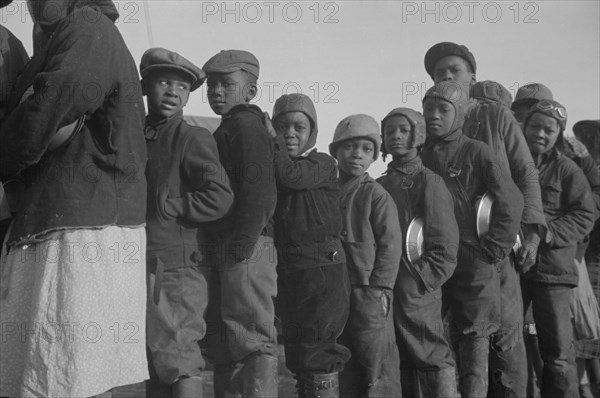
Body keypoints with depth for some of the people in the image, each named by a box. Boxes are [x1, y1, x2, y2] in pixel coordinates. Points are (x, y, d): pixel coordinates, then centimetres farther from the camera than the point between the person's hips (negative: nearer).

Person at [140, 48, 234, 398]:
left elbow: (220, 197, -17)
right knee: (154, 363, 13)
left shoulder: (193, 139, -5)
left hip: (177, 267, -7)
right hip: (141, 266, 8)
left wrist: (162, 207, -15)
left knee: (179, 359, -7)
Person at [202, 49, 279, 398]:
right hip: (225, 252, 10)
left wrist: (241, 246, -20)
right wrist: (220, 249, 17)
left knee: (254, 339, -8)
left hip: (245, 253, -10)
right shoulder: (227, 131, 22)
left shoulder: (247, 127, -8)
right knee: (222, 345, 13)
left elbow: (261, 193, -20)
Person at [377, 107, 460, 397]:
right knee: (400, 371, 12)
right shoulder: (380, 186, 16)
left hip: (417, 294, -6)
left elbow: (445, 246, -7)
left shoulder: (428, 182, -2)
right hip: (384, 293, 6)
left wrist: (422, 280, -15)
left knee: (433, 362, -7)